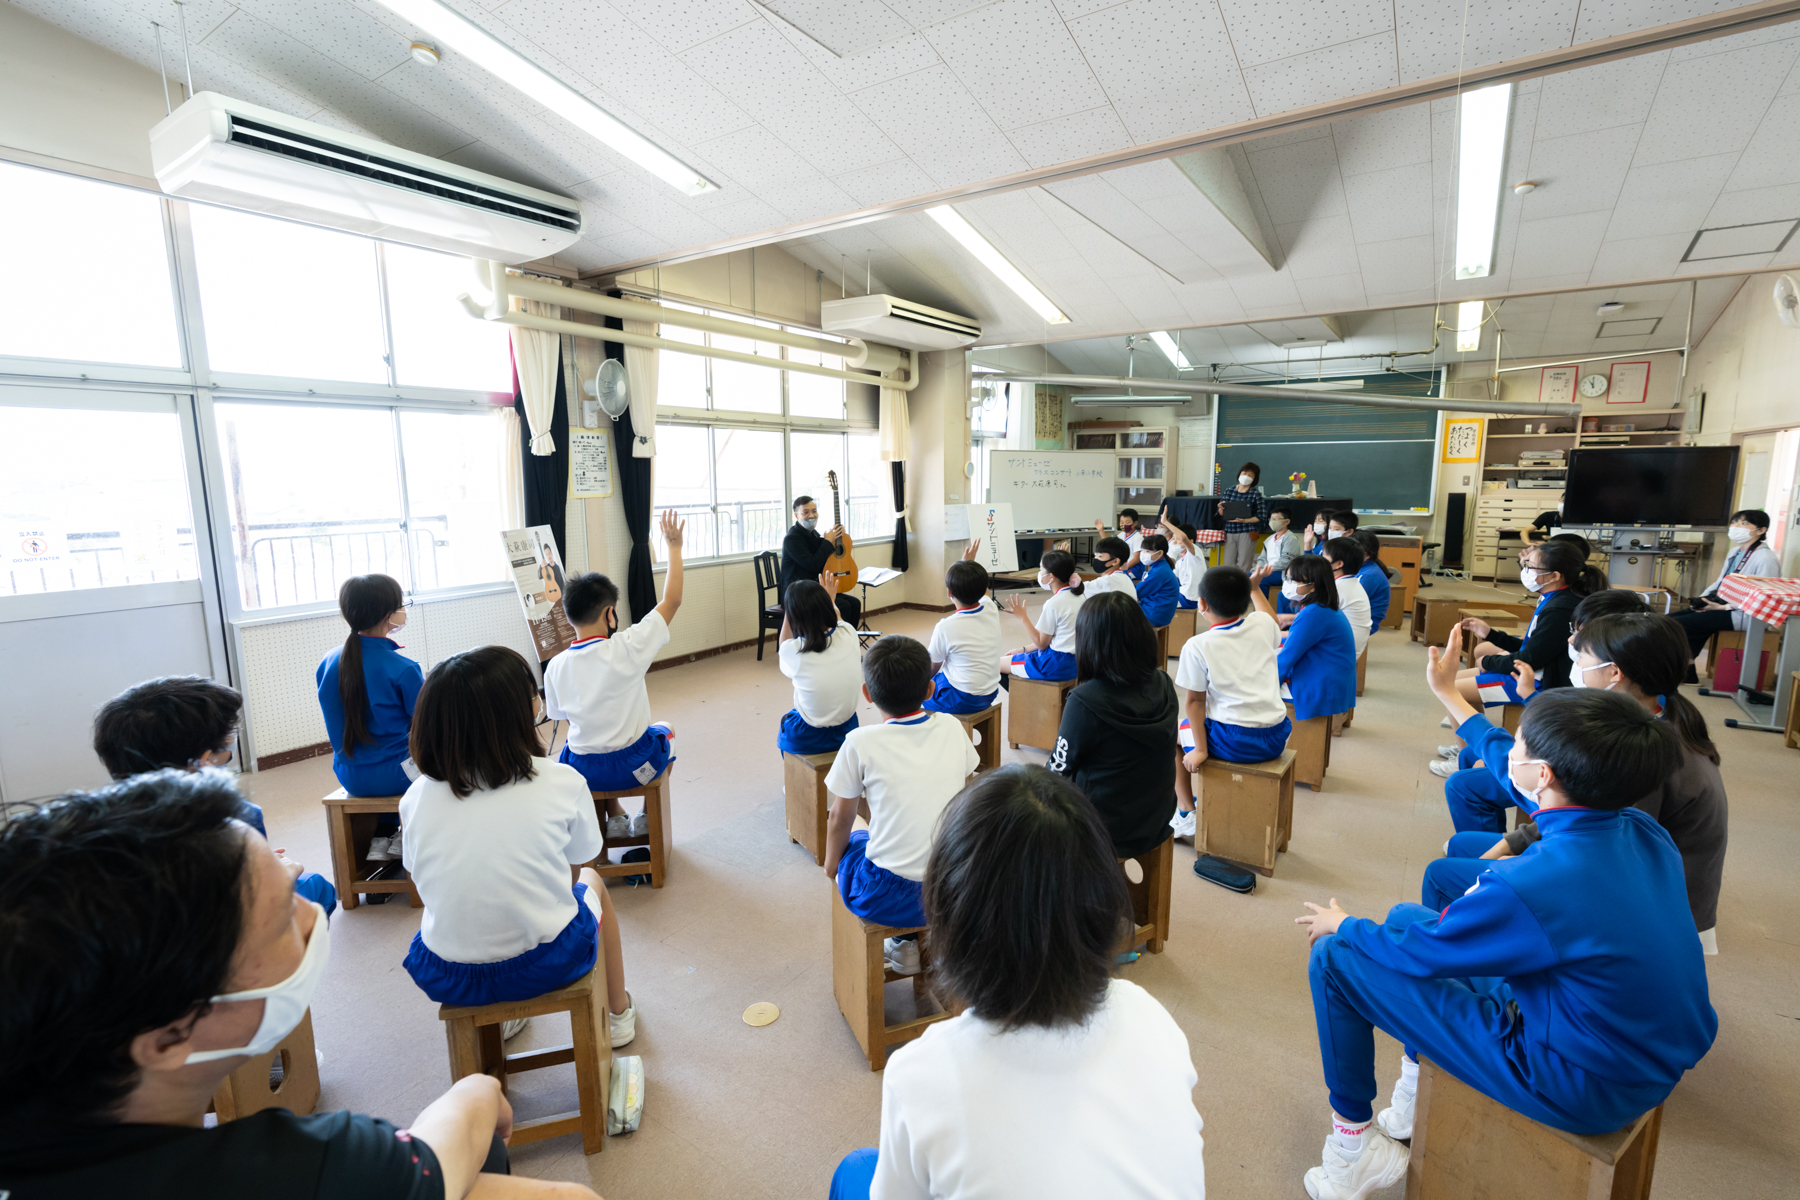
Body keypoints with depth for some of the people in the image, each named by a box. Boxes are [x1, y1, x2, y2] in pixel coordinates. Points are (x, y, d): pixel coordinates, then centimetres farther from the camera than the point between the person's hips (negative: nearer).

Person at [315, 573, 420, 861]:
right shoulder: (403, 669, -21)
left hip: (350, 779, 7)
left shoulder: (327, 664, -1)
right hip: (393, 777, -6)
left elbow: (340, 726, 11)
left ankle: (382, 837, 23)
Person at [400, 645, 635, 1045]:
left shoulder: (415, 798, -10)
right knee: (591, 879, 29)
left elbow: (421, 875, 7)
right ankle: (618, 1012, 47)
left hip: (446, 980, 3)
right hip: (547, 965, -2)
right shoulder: (562, 783, -16)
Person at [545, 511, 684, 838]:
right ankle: (647, 818, 33)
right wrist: (674, 546, -4)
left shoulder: (555, 667, -10)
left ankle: (615, 818, 38)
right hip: (634, 767, -3)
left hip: (582, 772, 4)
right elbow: (672, 599, -13)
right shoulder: (627, 649, -21)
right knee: (664, 730, 30)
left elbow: (560, 715, 6)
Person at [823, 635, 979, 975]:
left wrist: (831, 866, 19)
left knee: (846, 844, 25)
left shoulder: (860, 743, -12)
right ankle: (925, 934, 24)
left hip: (889, 898, -4)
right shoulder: (951, 727, -2)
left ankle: (904, 942, 23)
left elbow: (839, 821, 0)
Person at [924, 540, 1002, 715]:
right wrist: (970, 562, 28)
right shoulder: (991, 610, -8)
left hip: (962, 700, -6)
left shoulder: (945, 627, -23)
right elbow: (983, 592, 19)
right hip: (990, 695, 6)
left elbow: (931, 668, -7)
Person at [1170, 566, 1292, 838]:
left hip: (1234, 741, -5)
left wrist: (1200, 749, -3)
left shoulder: (1196, 647, -10)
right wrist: (1251, 587, 34)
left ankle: (1186, 815, 18)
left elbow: (1194, 701, -8)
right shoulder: (1263, 623, 0)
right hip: (1277, 739, 5)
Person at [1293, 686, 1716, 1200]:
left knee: (1336, 957, -7)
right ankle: (1413, 1105, 31)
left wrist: (1343, 925, 3)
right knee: (1406, 917, 16)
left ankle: (1353, 1146, 14)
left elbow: (1414, 952, -18)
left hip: (1581, 1089, -8)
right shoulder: (1644, 833, -13)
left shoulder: (1532, 885, -35)